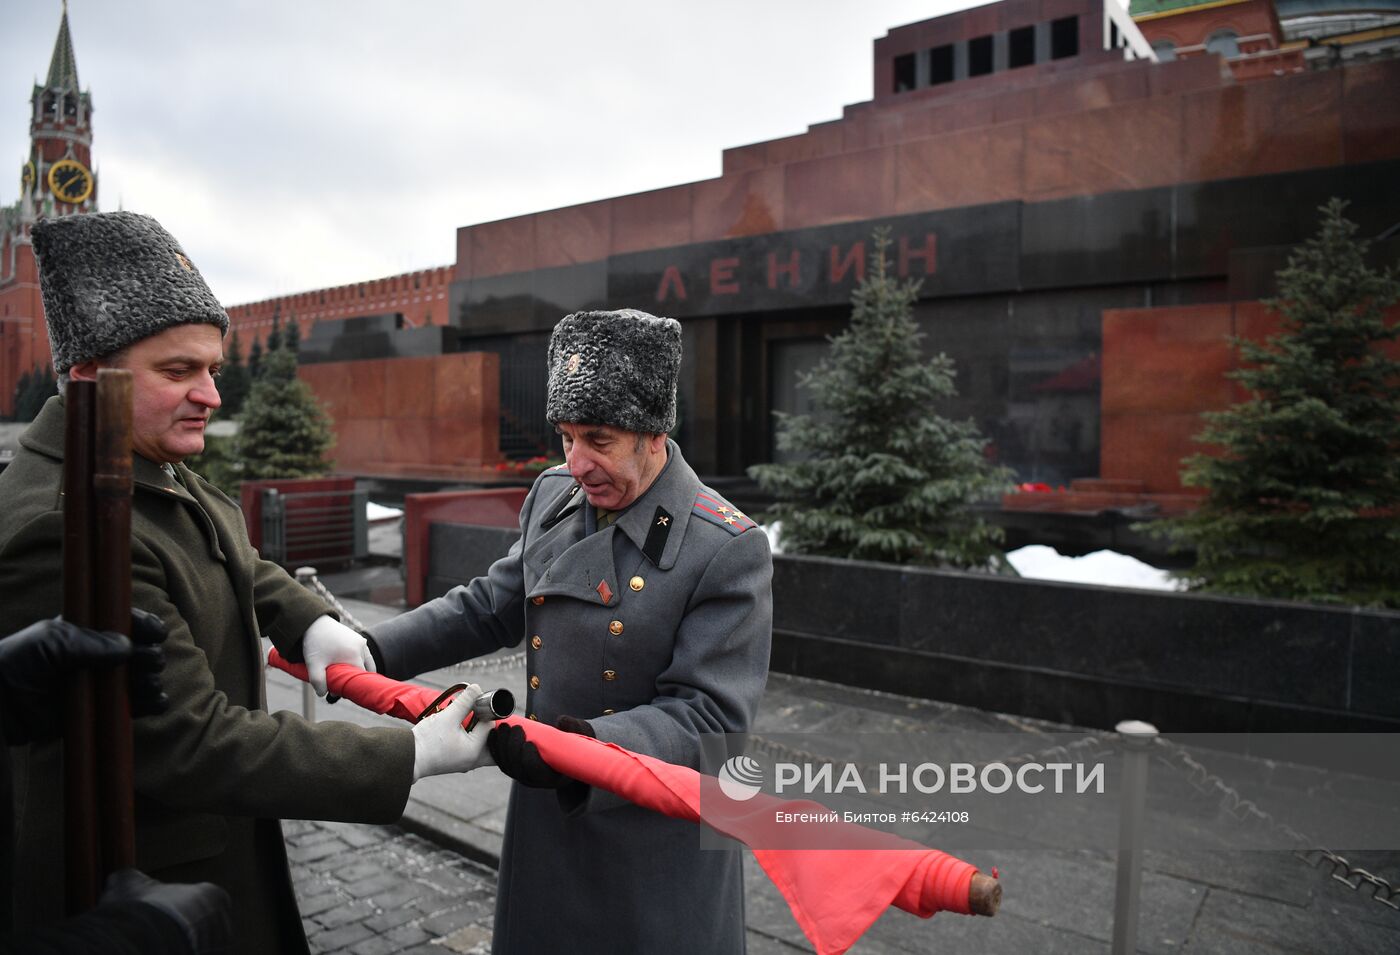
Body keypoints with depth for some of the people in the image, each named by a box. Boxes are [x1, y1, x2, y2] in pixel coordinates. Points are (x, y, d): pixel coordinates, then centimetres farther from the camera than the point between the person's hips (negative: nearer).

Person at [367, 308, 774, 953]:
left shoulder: (729, 549, -22)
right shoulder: (552, 495, -2)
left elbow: (708, 717, -22)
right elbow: (491, 605, 9)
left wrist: (584, 746, -35)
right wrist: (375, 650, -2)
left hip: (658, 841, -5)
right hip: (546, 817, 6)